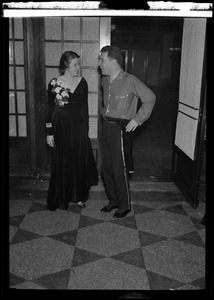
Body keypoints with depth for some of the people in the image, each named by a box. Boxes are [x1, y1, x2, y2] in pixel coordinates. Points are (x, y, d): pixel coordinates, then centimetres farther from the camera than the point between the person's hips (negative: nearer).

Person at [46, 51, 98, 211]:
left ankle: (79, 196, 22)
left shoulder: (82, 82, 2)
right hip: (61, 127, -2)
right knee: (62, 163, 6)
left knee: (80, 161, 6)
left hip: (79, 127, 3)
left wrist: (86, 129, 3)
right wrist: (49, 133, -5)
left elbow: (85, 106, 6)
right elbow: (50, 109, -3)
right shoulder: (54, 83, -5)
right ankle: (61, 199, 20)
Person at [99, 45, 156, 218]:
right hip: (106, 127, 7)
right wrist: (105, 114, 14)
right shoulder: (104, 81, 7)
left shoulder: (130, 81, -14)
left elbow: (150, 98, -9)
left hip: (120, 129, -7)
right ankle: (113, 200, 30)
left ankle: (125, 206, 17)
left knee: (119, 170, -1)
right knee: (106, 168, 13)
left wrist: (137, 119, -12)